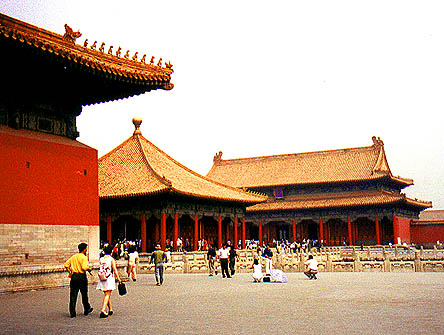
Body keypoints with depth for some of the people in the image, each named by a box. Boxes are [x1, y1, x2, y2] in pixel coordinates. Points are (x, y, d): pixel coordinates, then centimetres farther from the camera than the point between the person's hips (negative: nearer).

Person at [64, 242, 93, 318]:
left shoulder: (73, 257, 11)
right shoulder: (84, 257, -10)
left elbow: (66, 265, 9)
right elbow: (84, 267, -22)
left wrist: (70, 272, 15)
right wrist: (89, 269, -3)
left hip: (73, 276, 5)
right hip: (82, 276, -5)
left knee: (73, 295, 4)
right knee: (84, 294, 11)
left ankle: (72, 313, 2)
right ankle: (86, 310, 25)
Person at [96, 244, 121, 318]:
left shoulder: (101, 259, 6)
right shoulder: (111, 259, -6)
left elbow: (101, 268, 3)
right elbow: (114, 269, -9)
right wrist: (118, 278, -5)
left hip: (102, 278, 5)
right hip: (109, 278, -4)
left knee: (106, 294, 16)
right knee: (107, 295, -4)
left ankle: (110, 309, 24)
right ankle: (103, 310, -17)